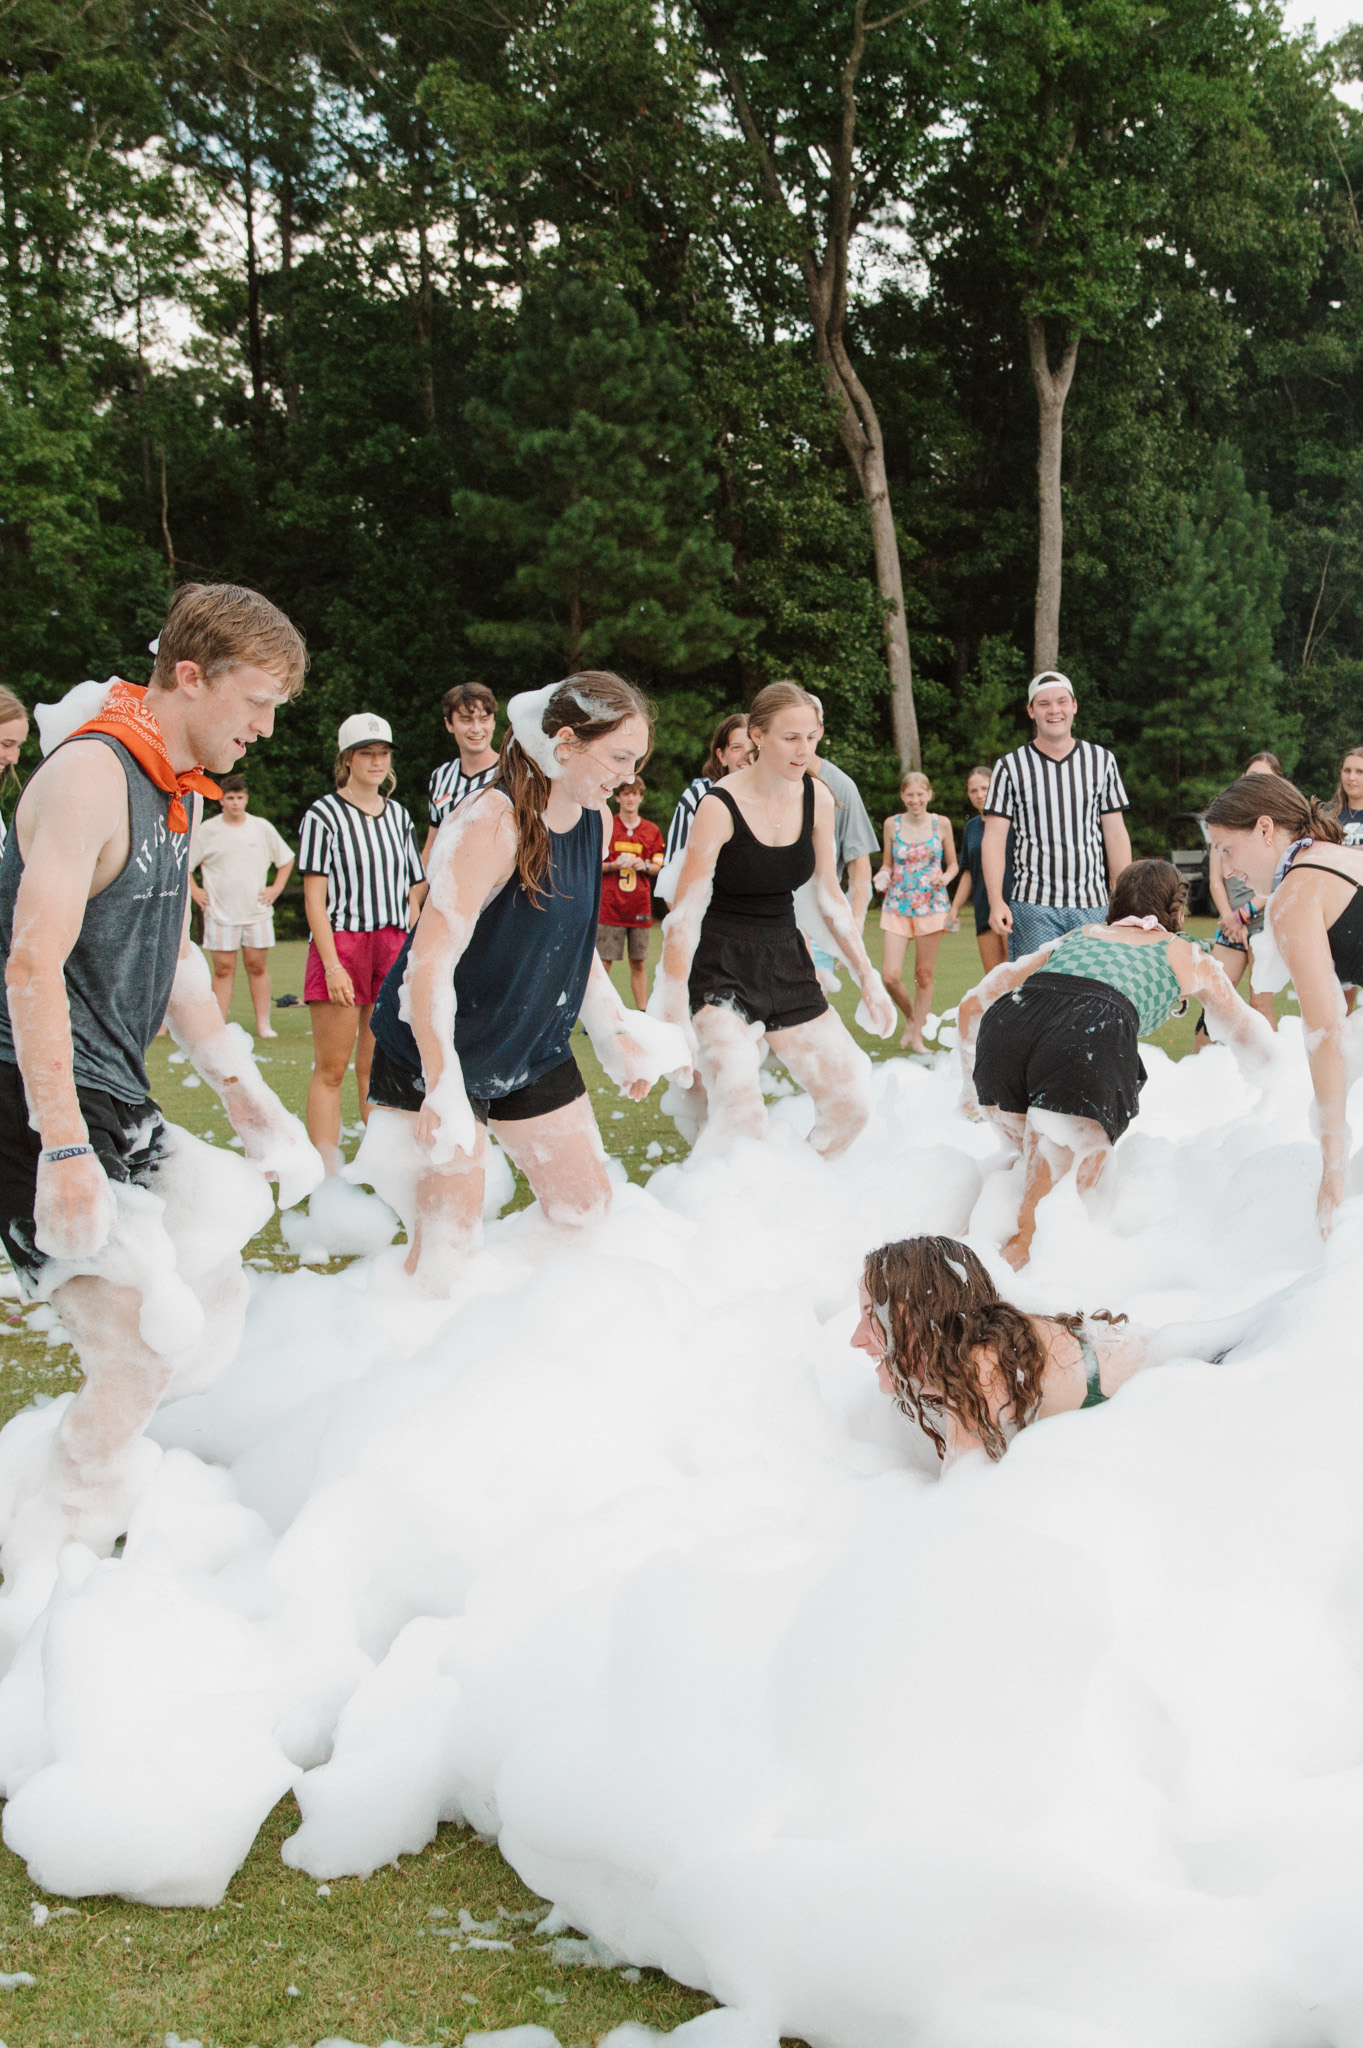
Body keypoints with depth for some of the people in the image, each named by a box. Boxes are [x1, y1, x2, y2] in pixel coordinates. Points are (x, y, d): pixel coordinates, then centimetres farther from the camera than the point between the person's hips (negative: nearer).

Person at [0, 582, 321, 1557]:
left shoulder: (178, 790, 14)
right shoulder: (90, 772, -17)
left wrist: (243, 1089, 22)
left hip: (118, 1104, 10)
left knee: (211, 1289, 16)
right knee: (144, 1348, -14)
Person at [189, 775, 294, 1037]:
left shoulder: (263, 828, 7)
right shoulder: (207, 830, 2)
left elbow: (286, 859, 18)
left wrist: (276, 888, 8)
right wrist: (194, 891, 0)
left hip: (257, 913, 1)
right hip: (220, 914, -1)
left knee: (258, 966, 2)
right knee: (223, 969, -2)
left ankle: (264, 1025, 6)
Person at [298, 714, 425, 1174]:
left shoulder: (398, 815, 15)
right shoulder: (324, 814, -3)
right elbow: (314, 898, -7)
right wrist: (332, 964, -15)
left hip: (393, 946, 5)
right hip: (341, 942, -5)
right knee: (330, 1069, -4)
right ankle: (327, 1174, -4)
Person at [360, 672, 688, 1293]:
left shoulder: (593, 819, 1)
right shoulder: (490, 824, -26)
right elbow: (430, 962, -30)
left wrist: (619, 1031, 14)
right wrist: (441, 1089, -35)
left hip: (536, 1050, 8)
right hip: (437, 1054, -8)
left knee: (586, 1207, 8)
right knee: (450, 1231, -10)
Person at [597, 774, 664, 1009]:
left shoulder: (652, 830, 10)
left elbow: (659, 866, 14)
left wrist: (645, 866, -7)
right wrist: (614, 866, -13)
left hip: (640, 909, 2)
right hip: (609, 908, -2)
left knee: (639, 963, 5)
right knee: (604, 963, -4)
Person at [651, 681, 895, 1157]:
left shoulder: (818, 798, 1)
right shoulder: (720, 805, -16)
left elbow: (830, 897, 12)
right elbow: (684, 915, -16)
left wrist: (868, 978, 9)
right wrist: (675, 1016, -23)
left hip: (786, 960, 6)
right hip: (719, 970, -6)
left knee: (852, 1100, -2)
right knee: (742, 1117, -25)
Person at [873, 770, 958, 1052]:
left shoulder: (941, 824, 1)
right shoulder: (892, 824, 2)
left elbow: (953, 864, 9)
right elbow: (887, 864, 11)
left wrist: (945, 878, -11)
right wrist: (883, 876, -11)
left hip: (931, 904, -1)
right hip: (897, 905, 1)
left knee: (925, 974, 4)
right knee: (890, 976, -8)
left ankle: (917, 1035, 15)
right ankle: (911, 1017, 20)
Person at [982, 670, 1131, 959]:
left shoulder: (1101, 761, 10)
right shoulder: (1010, 768, 3)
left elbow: (1116, 834, 12)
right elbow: (994, 839, 0)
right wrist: (996, 901, -11)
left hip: (1092, 906, 2)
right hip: (1032, 905, -2)